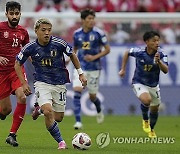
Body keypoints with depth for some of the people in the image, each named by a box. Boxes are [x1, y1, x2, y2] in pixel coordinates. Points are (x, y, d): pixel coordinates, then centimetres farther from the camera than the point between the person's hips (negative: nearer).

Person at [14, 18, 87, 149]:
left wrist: (80, 73, 10)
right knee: (48, 112, -25)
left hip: (59, 84, 2)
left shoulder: (59, 43, -11)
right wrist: (24, 83, -1)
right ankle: (61, 141, -10)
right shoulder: (31, 47, -9)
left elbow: (72, 55, 8)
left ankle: (39, 107, 36)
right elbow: (18, 64, 6)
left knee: (58, 118, 5)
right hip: (42, 83, -2)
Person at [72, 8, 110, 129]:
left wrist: (95, 57, -16)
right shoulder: (77, 34, 2)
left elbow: (107, 49, -4)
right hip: (80, 67, 2)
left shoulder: (98, 33, -9)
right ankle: (78, 121, -16)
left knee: (92, 96, 7)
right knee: (77, 91, -17)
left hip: (94, 68, -2)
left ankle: (99, 111, 43)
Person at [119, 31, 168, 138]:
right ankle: (145, 120, -1)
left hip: (154, 85, 3)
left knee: (155, 108, 14)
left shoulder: (161, 54, -18)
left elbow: (165, 70, -27)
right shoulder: (139, 52, -20)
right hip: (139, 83, -3)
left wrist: (158, 61, -44)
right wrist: (123, 69, 5)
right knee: (146, 100, -31)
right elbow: (127, 53, 2)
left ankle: (151, 130, 43)